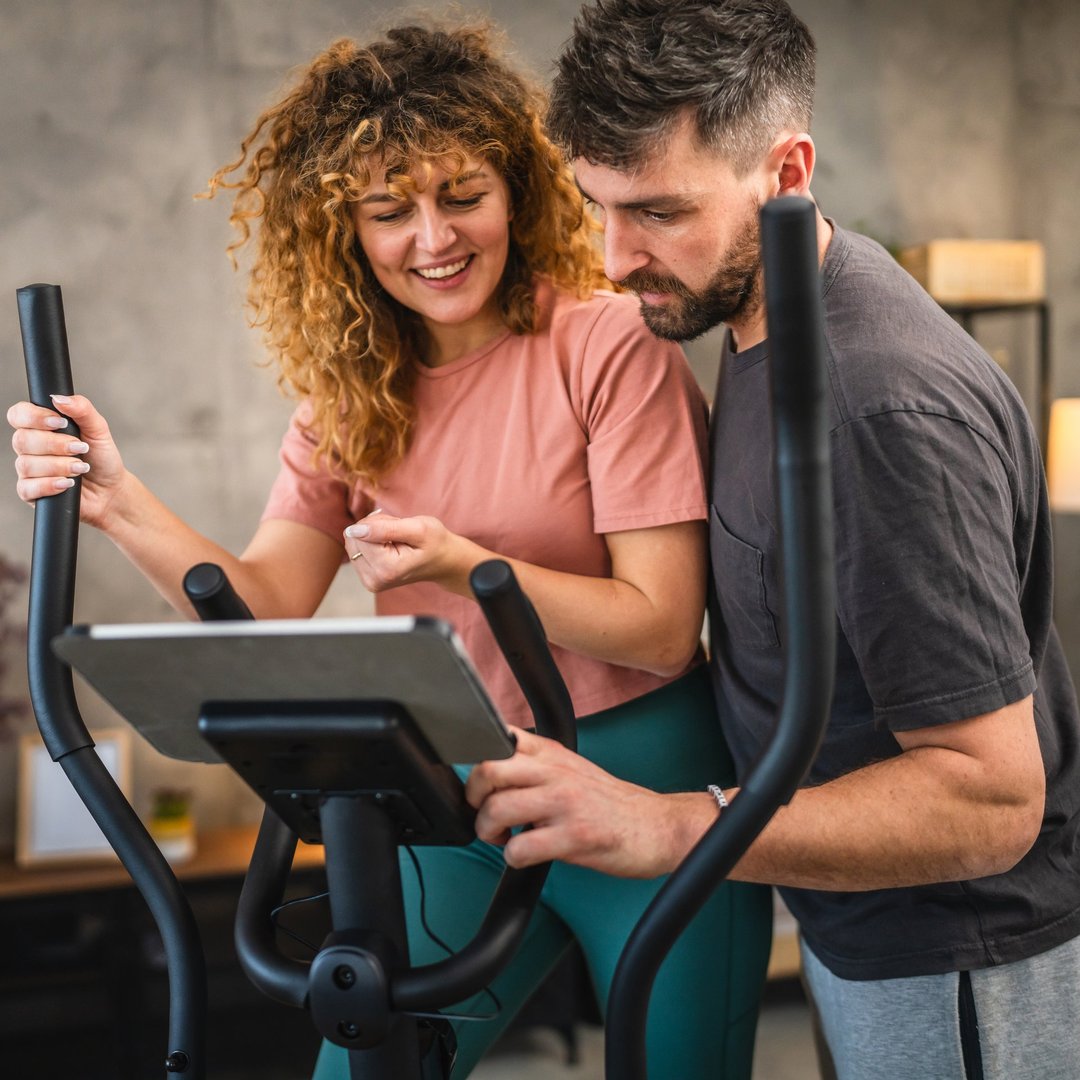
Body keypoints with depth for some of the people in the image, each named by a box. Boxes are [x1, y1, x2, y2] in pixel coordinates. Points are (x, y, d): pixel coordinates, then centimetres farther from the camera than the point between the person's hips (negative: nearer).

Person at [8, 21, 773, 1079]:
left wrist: (462, 564, -28)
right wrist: (117, 505, -19)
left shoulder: (609, 346, -15)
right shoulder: (351, 391, 2)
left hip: (644, 790, -4)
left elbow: (662, 626, -16)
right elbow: (267, 606, -4)